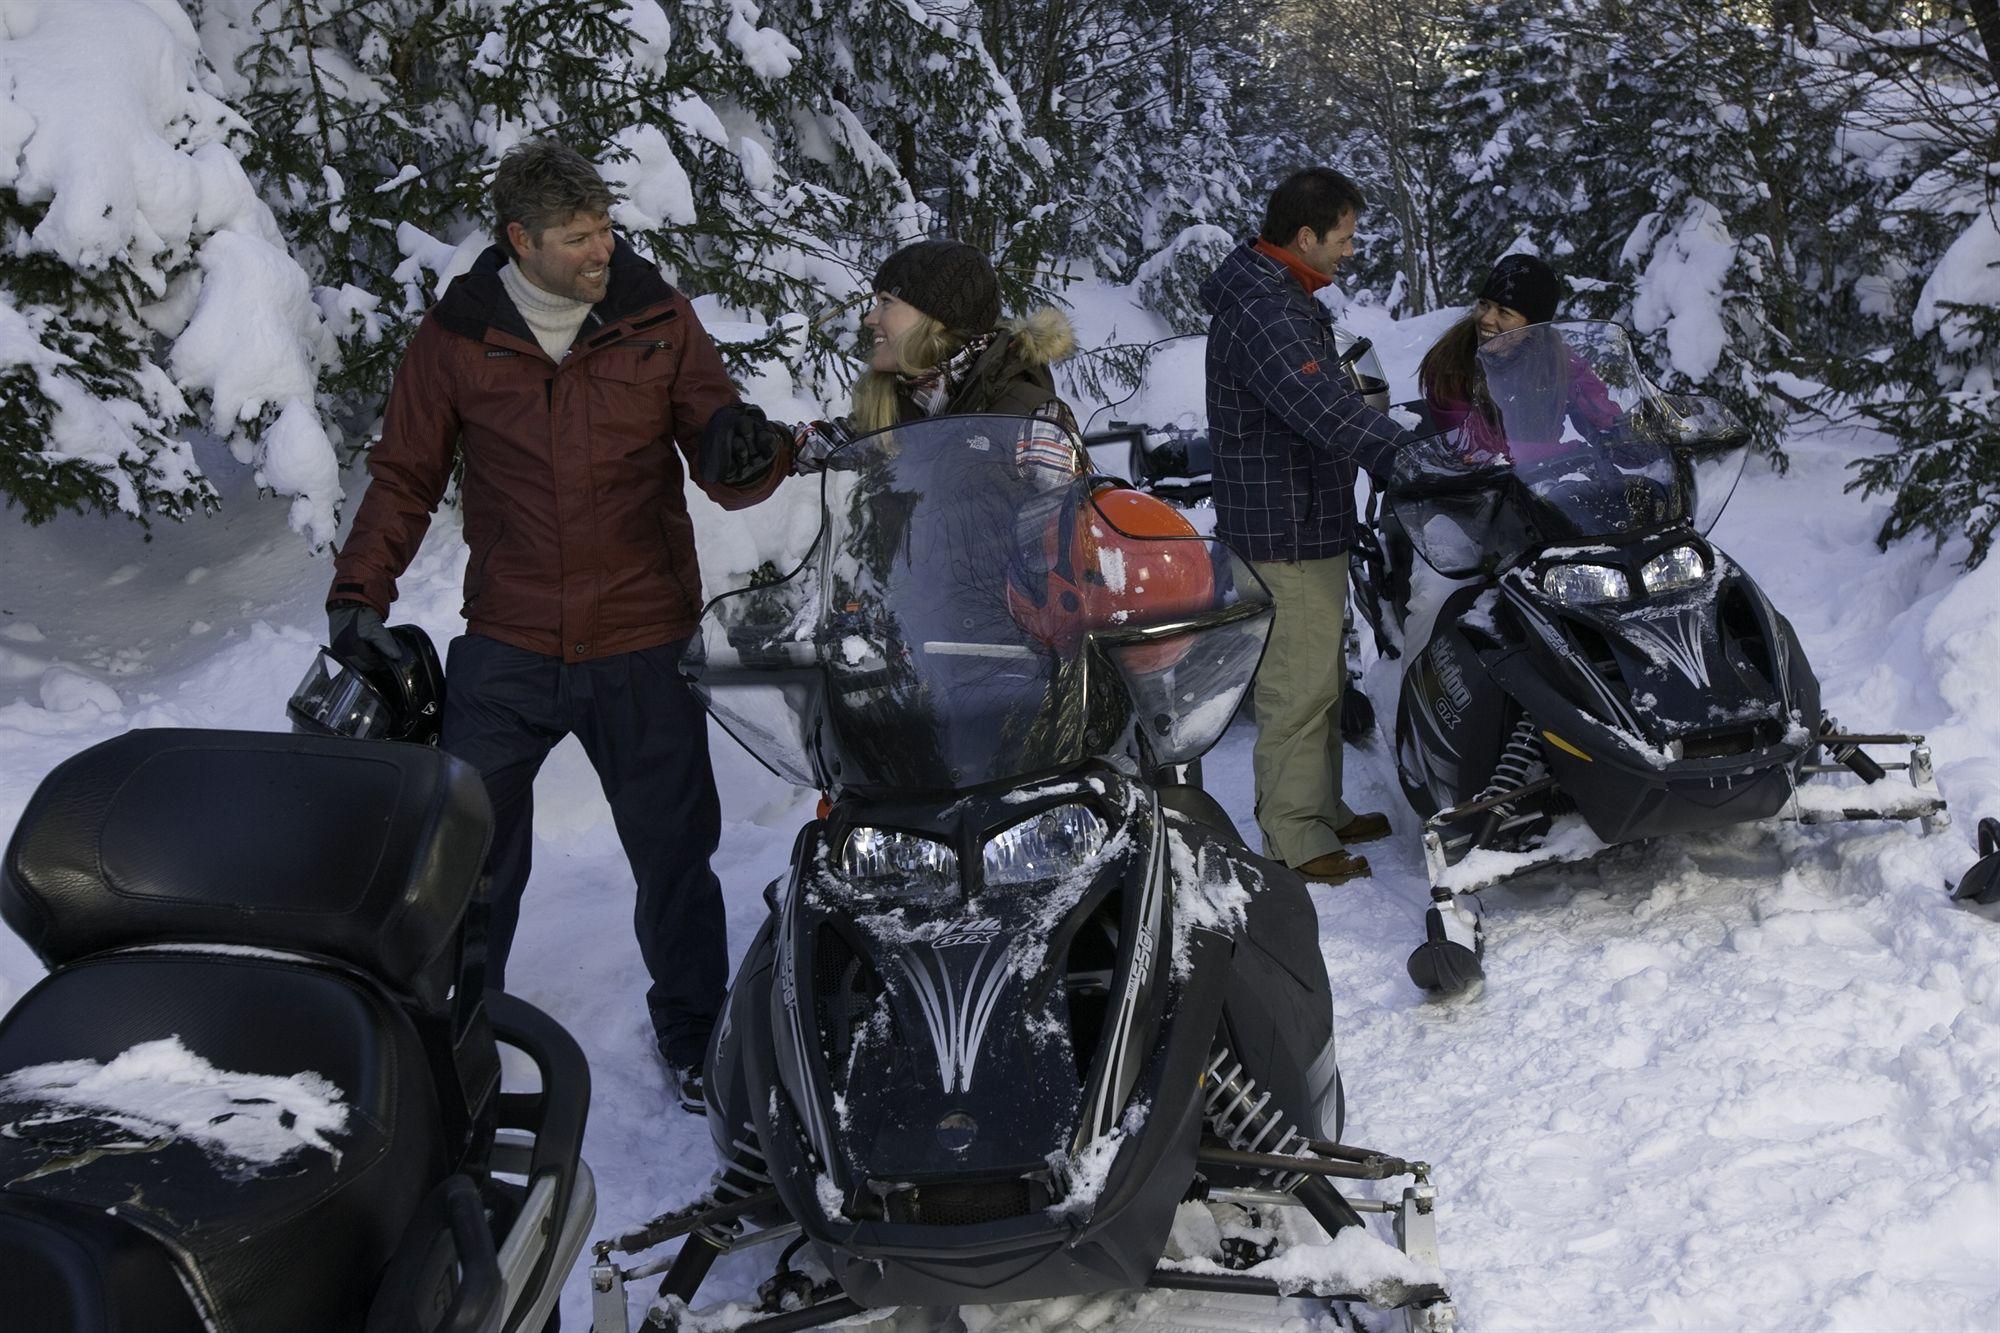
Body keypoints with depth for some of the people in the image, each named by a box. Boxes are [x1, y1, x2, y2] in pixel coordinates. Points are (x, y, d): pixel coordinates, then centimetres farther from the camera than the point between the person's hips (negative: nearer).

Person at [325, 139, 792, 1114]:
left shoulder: (658, 320, -1)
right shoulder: (455, 336, -2)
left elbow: (722, 472, 0)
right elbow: (404, 475, 6)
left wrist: (751, 453, -23)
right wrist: (359, 592, -4)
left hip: (644, 648, 0)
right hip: (505, 650, 0)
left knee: (675, 851, 11)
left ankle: (691, 1030, 33)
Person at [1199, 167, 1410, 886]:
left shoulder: (1279, 294, 13)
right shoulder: (1262, 313, -22)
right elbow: (1330, 413, -31)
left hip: (1311, 525, 11)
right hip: (1286, 531, -11)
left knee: (1323, 677, 19)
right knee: (1299, 685, -3)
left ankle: (1323, 810, 32)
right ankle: (1293, 838, 7)